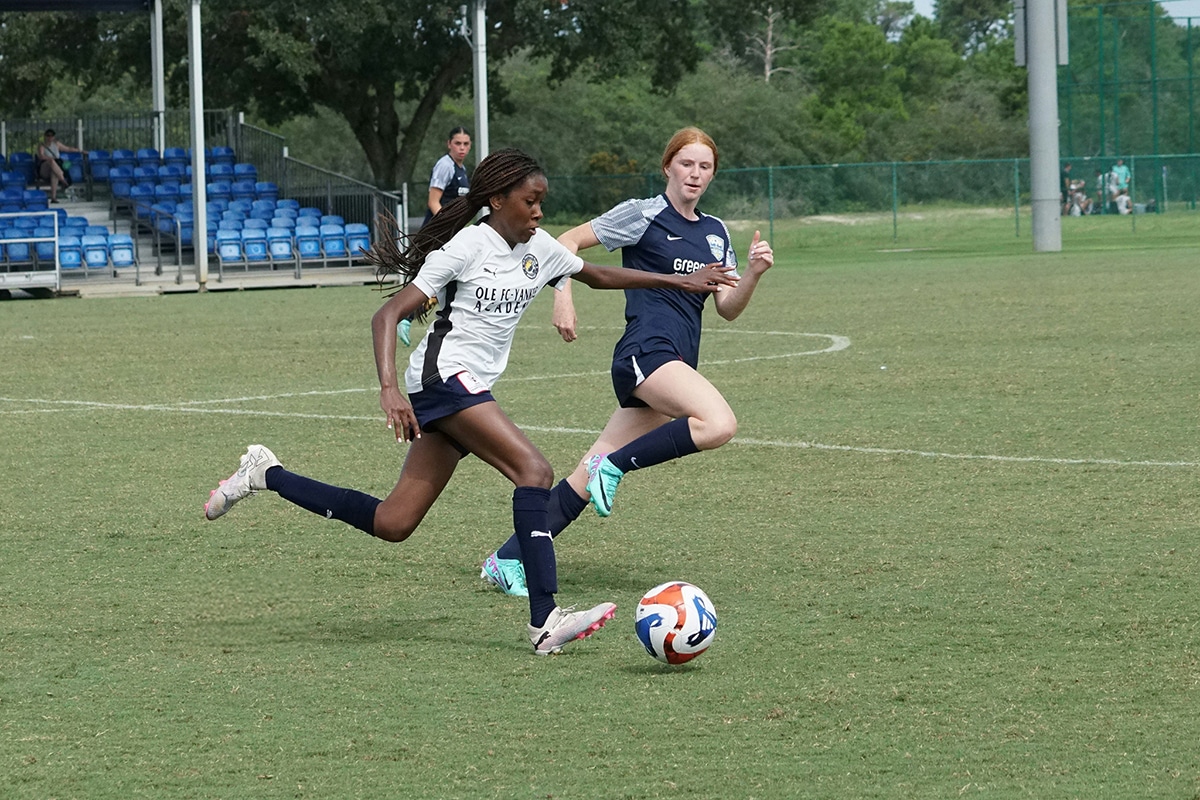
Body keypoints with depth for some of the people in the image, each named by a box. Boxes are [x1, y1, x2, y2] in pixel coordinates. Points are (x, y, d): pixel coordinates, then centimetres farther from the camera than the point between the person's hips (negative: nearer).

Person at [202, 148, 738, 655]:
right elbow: (388, 314, -14)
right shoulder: (468, 246, -10)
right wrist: (390, 388, -27)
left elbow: (598, 276, 30)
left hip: (470, 392, 9)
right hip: (445, 376, -9)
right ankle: (545, 621, -28)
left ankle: (266, 475, 20)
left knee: (392, 524, 6)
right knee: (534, 470, -23)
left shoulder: (539, 248, 12)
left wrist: (679, 280, 24)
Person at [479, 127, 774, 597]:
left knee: (592, 478, 2)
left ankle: (508, 560, 6)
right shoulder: (643, 216, -1)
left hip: (676, 364, 7)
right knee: (719, 424, -31)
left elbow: (728, 309, 15)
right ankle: (615, 464, -14)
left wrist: (754, 273, -3)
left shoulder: (715, 233, 18)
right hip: (646, 351, -7)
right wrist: (563, 298, -10)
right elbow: (568, 241, 2)